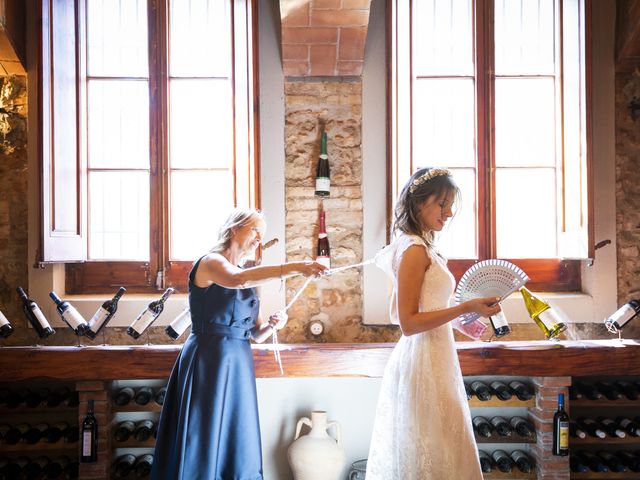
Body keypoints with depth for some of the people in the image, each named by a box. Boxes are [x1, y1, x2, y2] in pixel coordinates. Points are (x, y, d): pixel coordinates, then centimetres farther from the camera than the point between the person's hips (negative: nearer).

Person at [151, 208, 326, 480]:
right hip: (209, 362, -7)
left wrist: (273, 325, -7)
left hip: (238, 365, 7)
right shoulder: (211, 262, -5)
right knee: (205, 443, -3)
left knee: (237, 444, 8)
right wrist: (294, 268, -34)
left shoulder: (249, 278, 17)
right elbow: (239, 280, -29)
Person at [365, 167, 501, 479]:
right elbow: (408, 323, -19)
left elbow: (397, 314, 16)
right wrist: (466, 308, -21)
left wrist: (458, 322, 16)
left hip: (430, 361, 10)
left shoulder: (418, 247, 12)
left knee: (419, 452, 17)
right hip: (424, 364, -10)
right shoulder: (415, 249, -16)